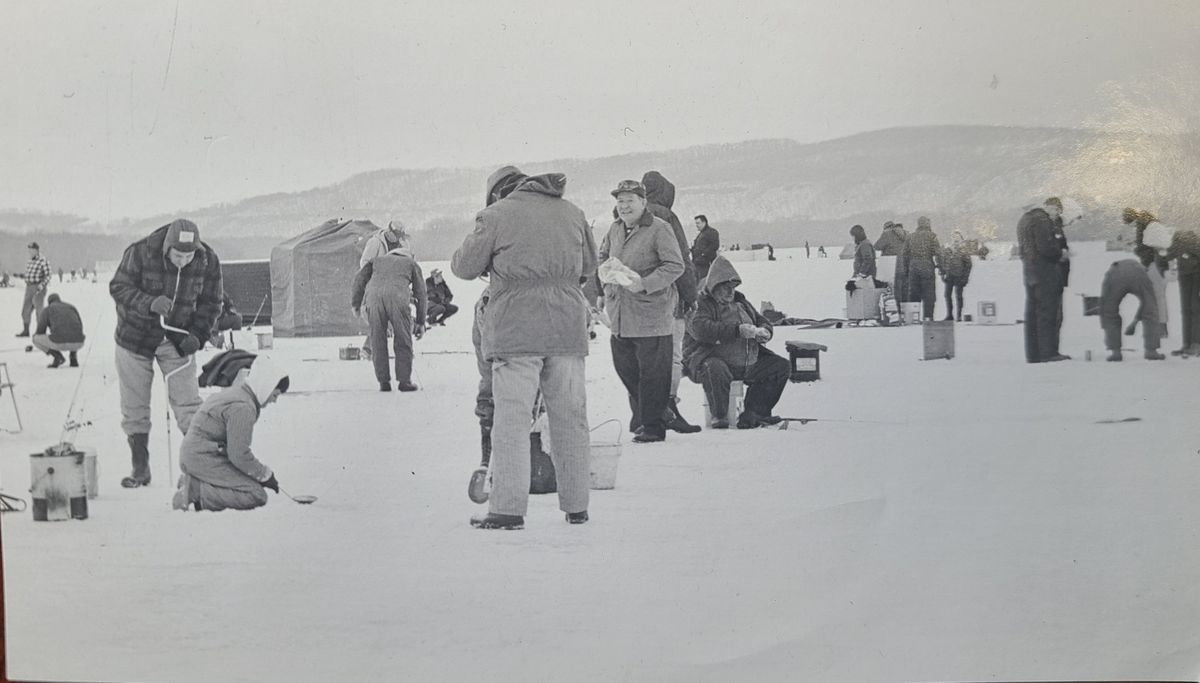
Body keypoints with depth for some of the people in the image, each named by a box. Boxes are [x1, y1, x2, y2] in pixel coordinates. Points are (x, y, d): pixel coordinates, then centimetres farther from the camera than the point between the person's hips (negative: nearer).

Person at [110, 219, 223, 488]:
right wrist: (150, 303, -34)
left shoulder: (208, 261, -15)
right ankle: (140, 468, 17)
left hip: (176, 340, 0)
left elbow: (210, 303, -2)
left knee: (188, 404, -9)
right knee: (134, 407, 5)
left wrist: (197, 336, -16)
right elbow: (119, 287, -17)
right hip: (135, 336, 0)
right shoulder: (140, 252, -23)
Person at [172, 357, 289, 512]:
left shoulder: (235, 392, 15)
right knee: (257, 496, -15)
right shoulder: (242, 407, -18)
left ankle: (194, 483, 5)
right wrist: (265, 475, -6)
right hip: (204, 459, -11)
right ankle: (196, 491, -17)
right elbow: (239, 454, -20)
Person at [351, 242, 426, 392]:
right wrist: (421, 323, 28)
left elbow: (360, 278, 20)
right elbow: (420, 293, 26)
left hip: (373, 296, 2)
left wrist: (355, 304, 22)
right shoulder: (412, 264, 33)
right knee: (403, 341, 11)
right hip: (398, 297, -2)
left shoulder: (378, 260, 36)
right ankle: (404, 381, 8)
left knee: (378, 341, 12)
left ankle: (384, 382, 10)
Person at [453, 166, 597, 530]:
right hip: (567, 329, 4)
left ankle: (508, 508, -6)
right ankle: (576, 505, 15)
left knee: (512, 419, -2)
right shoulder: (573, 213, 14)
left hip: (516, 331, -4)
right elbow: (588, 268, 23)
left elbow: (465, 267, 3)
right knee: (570, 418, 10)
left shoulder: (496, 215, -2)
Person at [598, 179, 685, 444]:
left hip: (651, 314, -7)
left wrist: (644, 284, -23)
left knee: (653, 373, -2)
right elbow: (602, 255, 28)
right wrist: (606, 271, 6)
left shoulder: (659, 229, -10)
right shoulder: (615, 228, 12)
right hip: (619, 314, 7)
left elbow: (675, 266, -15)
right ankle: (641, 414, 34)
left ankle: (653, 426, 7)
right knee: (624, 367, 15)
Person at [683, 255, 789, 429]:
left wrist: (764, 332, -1)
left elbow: (763, 322, 27)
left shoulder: (740, 302, 21)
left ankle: (753, 413, -2)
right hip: (716, 360, -7)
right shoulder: (701, 304, -3)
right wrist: (738, 330, -26)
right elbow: (701, 329, -23)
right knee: (716, 370, -40)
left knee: (782, 366, 1)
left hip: (749, 364, 7)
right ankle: (718, 417, -20)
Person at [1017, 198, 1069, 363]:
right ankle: (1048, 352, -8)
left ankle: (1032, 354, 11)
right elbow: (1045, 246, -22)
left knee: (1031, 312, 10)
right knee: (1047, 311, -7)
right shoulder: (1042, 220, -13)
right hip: (1044, 269, -9)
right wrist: (1060, 254, -5)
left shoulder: (1024, 219, 18)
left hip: (1027, 267, 9)